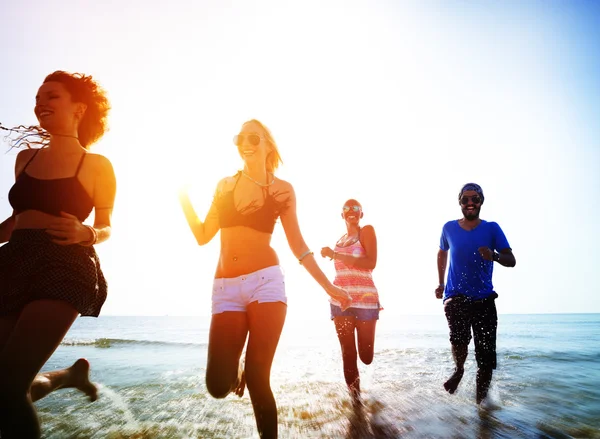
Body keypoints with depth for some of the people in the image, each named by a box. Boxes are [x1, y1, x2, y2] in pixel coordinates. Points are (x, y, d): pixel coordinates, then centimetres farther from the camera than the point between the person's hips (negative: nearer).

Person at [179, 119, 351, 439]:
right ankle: (236, 370, 33)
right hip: (226, 288, 3)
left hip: (265, 282, -2)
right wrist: (183, 197, 6)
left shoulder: (282, 189, 6)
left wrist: (328, 286, 4)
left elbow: (298, 245, 7)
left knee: (258, 378, -6)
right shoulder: (224, 185, 14)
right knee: (217, 385, -4)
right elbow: (203, 236, 14)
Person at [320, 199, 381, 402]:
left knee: (366, 357, 0)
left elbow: (371, 263, -15)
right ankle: (355, 395, 19)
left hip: (365, 299, -4)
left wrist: (335, 255, -17)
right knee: (348, 354, 3)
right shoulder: (340, 240, 17)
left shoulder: (367, 230, -2)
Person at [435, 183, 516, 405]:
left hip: (484, 298, 1)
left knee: (486, 356, 0)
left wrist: (494, 256, -29)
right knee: (459, 338, -24)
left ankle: (481, 399, 20)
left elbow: (511, 260, -7)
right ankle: (458, 370, 8)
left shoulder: (491, 228, 1)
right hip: (455, 296, 0)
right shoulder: (449, 228, 5)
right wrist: (441, 283, 18)